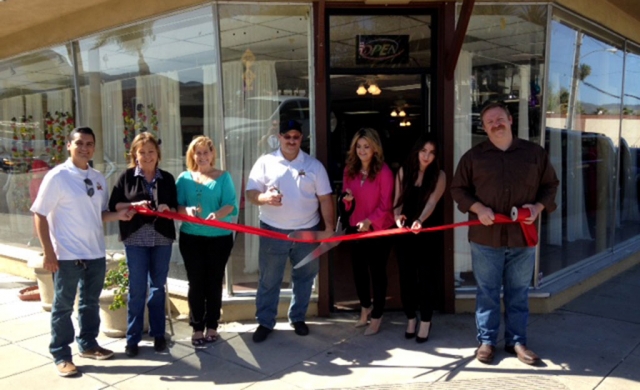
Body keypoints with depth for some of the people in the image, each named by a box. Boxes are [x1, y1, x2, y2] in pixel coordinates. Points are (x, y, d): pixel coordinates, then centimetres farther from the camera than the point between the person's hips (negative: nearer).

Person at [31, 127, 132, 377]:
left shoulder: (98, 178, 7)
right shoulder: (57, 176, -11)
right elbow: (40, 215, -11)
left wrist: (119, 215, -6)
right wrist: (48, 252, -16)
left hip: (96, 253, 6)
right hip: (67, 254, -6)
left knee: (91, 302, 18)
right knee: (63, 305, 6)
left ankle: (88, 344, 35)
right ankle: (61, 356, 19)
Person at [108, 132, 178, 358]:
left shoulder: (167, 178, 6)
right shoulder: (127, 177, 1)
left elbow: (176, 208, 8)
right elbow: (113, 205, -1)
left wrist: (167, 209, -14)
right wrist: (134, 205, -17)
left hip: (162, 238, 2)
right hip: (136, 239, -2)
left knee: (158, 287, 11)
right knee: (137, 288, 2)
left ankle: (158, 334, 23)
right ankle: (133, 338, 14)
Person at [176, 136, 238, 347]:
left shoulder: (223, 177, 1)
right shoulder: (184, 178, 6)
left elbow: (231, 204, -10)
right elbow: (176, 206, -3)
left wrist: (219, 213, -31)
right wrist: (187, 210, -25)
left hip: (219, 238, -1)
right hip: (191, 238, 1)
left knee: (214, 282, 7)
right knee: (196, 283, 3)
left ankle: (212, 327, 18)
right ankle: (197, 328, 13)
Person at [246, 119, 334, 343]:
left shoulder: (314, 165, 2)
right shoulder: (265, 162, -1)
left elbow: (325, 198, 2)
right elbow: (250, 193, -5)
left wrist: (329, 227, -5)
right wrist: (264, 198, -27)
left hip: (307, 231, 2)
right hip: (273, 232, -1)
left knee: (304, 278, 12)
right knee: (269, 280, 6)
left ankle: (298, 318, 30)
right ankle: (265, 322, 18)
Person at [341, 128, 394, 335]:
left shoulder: (384, 172, -13)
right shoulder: (349, 169, 3)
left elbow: (385, 205, -13)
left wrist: (369, 221, -24)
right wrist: (347, 199, -12)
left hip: (378, 229, -5)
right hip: (355, 228, 5)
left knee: (377, 272, 6)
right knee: (358, 270, 16)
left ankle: (376, 317, 21)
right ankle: (365, 307, 40)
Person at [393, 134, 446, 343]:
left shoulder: (439, 175, -5)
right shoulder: (403, 171, 3)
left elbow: (431, 202, -19)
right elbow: (398, 200, 3)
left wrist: (420, 220, -37)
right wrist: (397, 217, -18)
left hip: (427, 233, -3)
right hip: (404, 232, 3)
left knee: (425, 277, 2)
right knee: (406, 276, 9)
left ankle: (425, 322, 16)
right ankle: (411, 319, 25)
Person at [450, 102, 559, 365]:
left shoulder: (534, 153, 7)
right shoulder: (473, 156, 3)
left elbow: (550, 185, 12)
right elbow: (458, 189, 6)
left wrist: (538, 206, -6)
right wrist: (478, 208, -11)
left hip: (522, 235, 1)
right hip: (486, 236, -1)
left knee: (519, 293, 10)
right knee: (487, 292, 6)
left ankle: (516, 341, 23)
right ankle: (486, 341, 18)